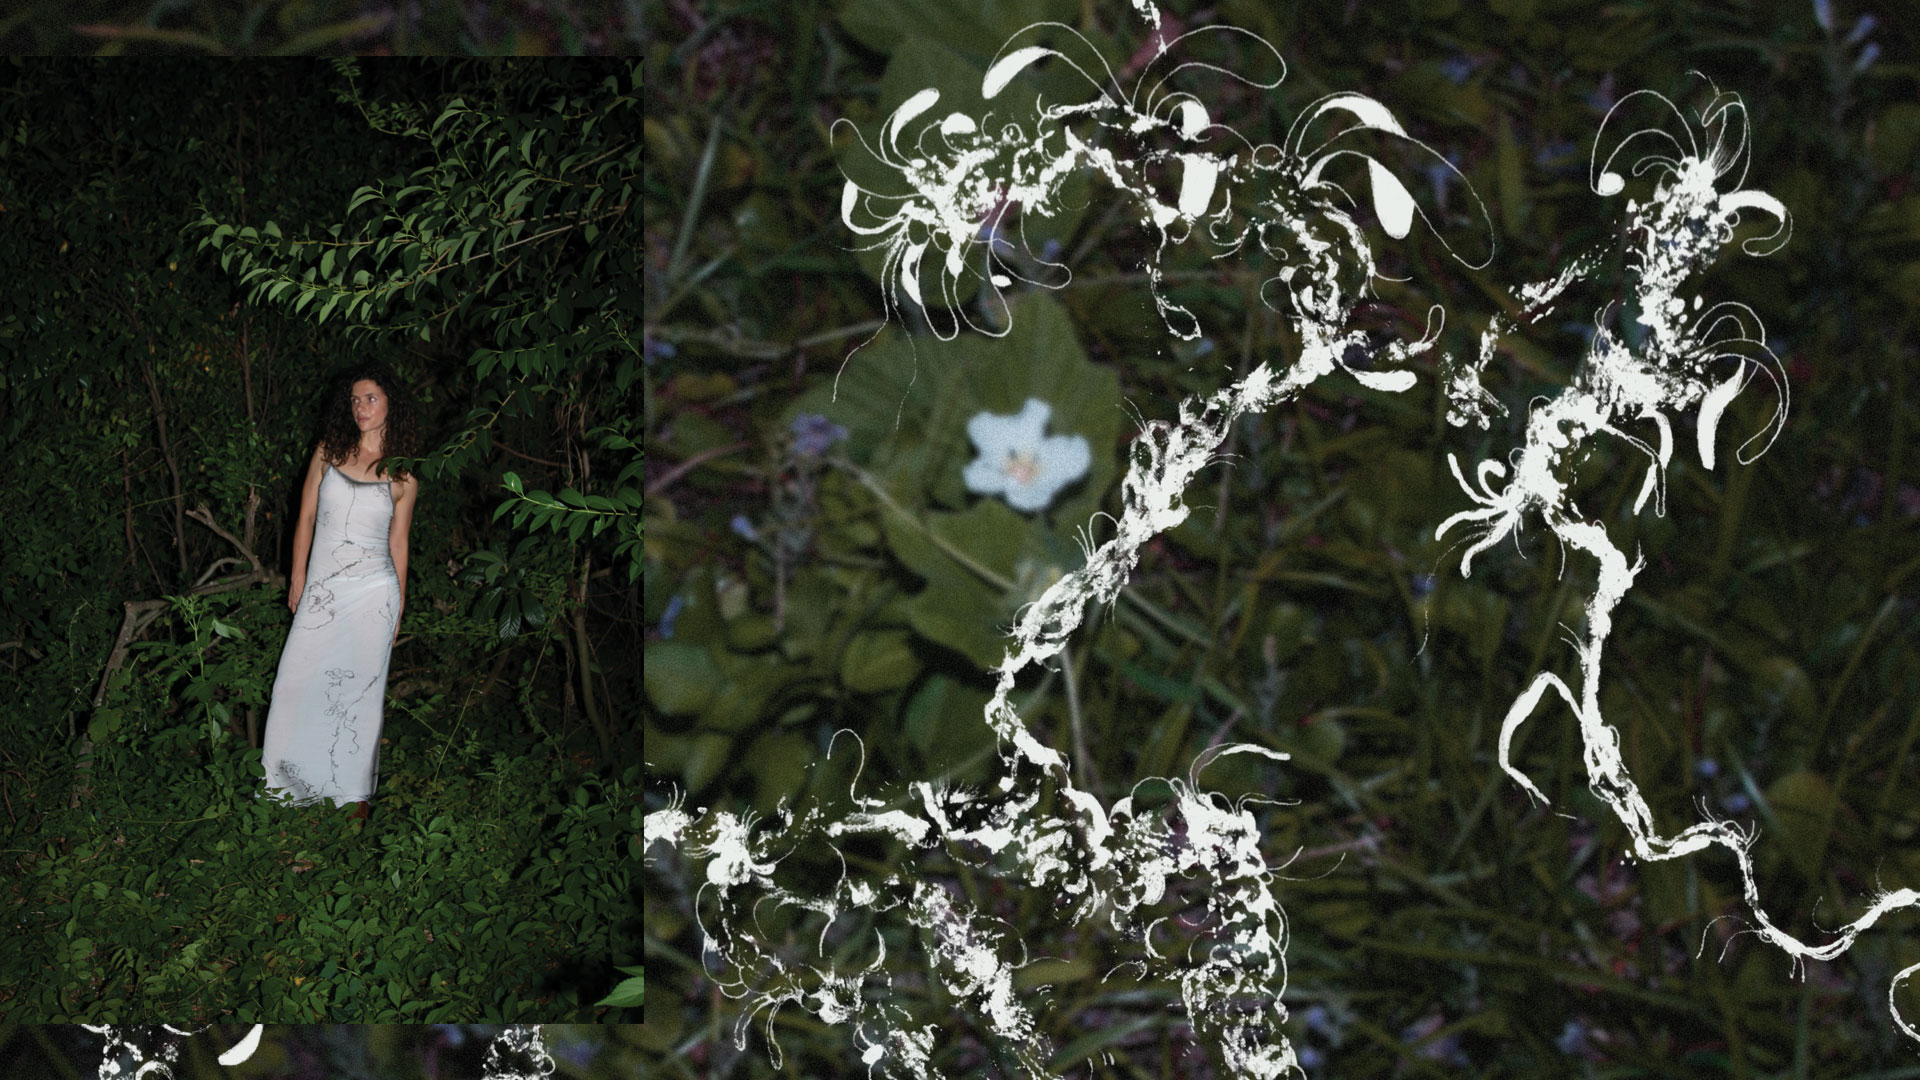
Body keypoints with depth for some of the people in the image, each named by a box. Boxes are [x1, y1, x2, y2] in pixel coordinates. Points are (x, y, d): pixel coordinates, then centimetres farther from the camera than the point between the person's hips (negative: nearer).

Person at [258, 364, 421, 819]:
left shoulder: (403, 477, 4)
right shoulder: (328, 453, 6)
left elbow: (397, 543, 9)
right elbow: (306, 518, 9)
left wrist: (398, 611, 10)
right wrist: (298, 582, 5)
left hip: (373, 593, -2)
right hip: (322, 590, 2)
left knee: (361, 691, 1)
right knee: (300, 682, -1)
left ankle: (356, 790, 11)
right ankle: (294, 784, 11)